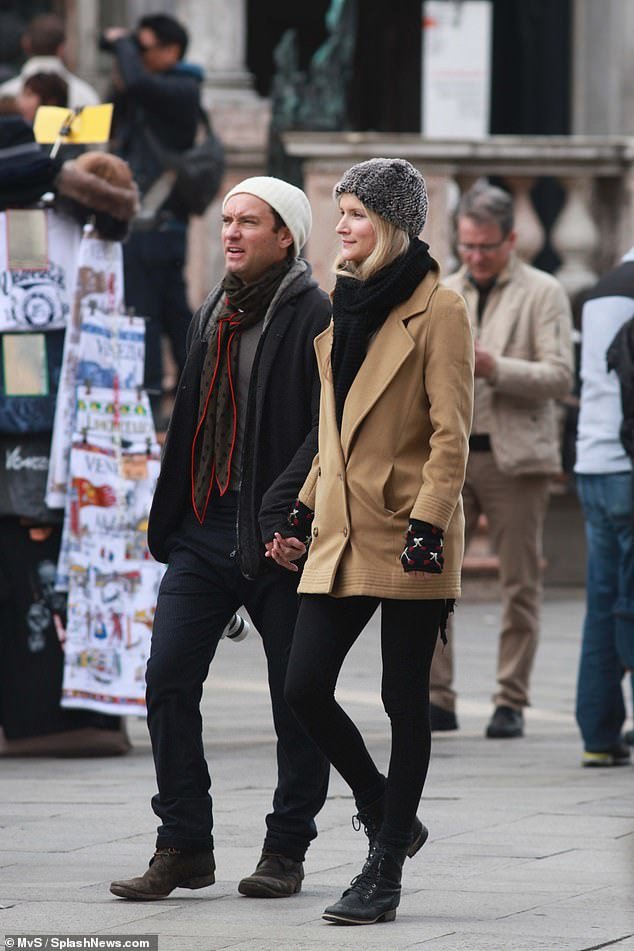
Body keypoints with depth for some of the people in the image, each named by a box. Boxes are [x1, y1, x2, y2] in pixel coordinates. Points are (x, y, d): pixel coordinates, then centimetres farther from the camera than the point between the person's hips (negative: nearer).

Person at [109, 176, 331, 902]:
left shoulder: (316, 317, -8)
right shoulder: (212, 316, 16)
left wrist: (282, 511, -23)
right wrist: (169, 518, 17)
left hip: (279, 539, -7)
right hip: (205, 528, 7)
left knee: (296, 696, 3)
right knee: (168, 677, -2)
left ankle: (286, 851, 15)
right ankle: (183, 847, 4)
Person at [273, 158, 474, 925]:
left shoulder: (437, 312, -8)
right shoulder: (347, 307, 14)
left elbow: (450, 434, -13)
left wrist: (427, 526, -21)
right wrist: (303, 514, 18)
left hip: (406, 536, -7)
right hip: (343, 533, 7)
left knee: (404, 701, 0)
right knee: (304, 687, -1)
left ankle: (385, 872, 6)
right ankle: (386, 816, 20)